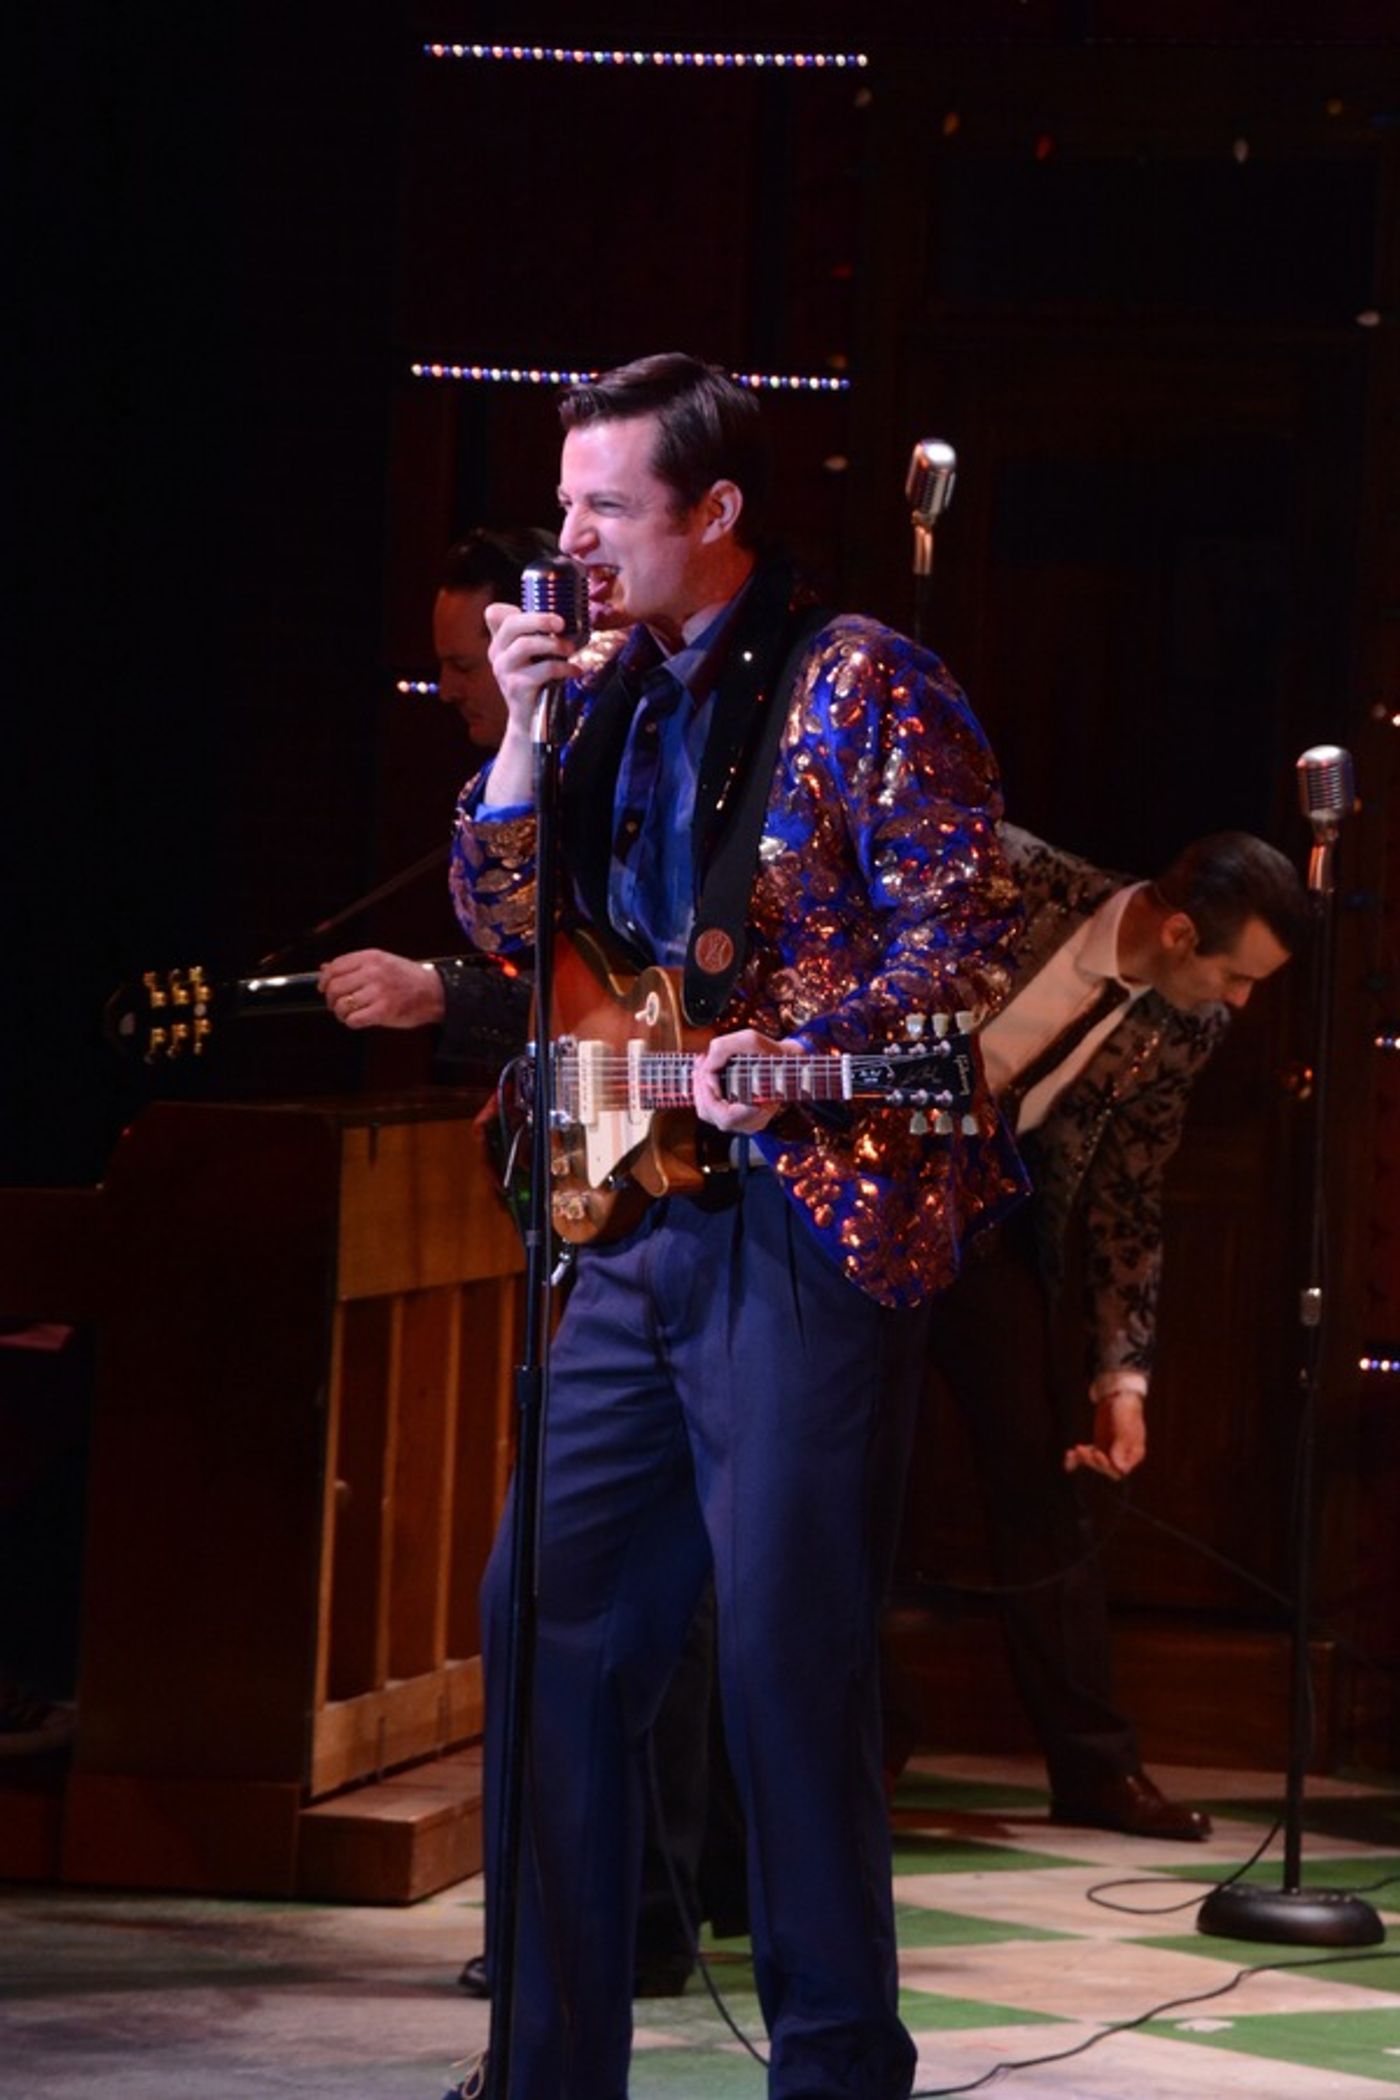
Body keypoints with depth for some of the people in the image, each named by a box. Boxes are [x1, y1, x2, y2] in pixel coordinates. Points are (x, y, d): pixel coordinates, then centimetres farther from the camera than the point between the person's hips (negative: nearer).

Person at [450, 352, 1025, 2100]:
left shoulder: (856, 682, -6)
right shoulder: (619, 693, 15)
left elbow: (961, 934, -10)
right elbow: (501, 923, 12)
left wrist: (798, 1054, -23)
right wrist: (527, 726, -1)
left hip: (812, 1213, -8)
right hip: (643, 1220, 8)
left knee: (785, 1648, -9)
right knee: (549, 1616, 7)